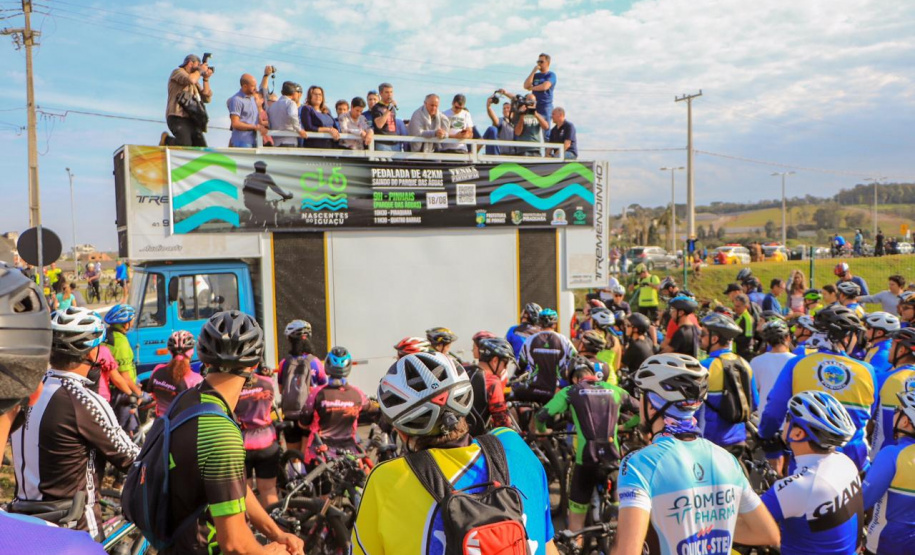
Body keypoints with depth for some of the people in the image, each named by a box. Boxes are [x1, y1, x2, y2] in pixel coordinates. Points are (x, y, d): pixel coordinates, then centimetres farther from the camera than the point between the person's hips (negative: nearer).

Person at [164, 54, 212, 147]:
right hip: (178, 118, -7)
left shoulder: (195, 82, 24)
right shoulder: (177, 72, 4)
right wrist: (200, 70, 0)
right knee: (185, 145, -25)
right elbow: (191, 79, -19)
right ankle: (166, 140, 6)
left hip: (191, 120, 7)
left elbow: (206, 99, 17)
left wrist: (206, 79, 12)